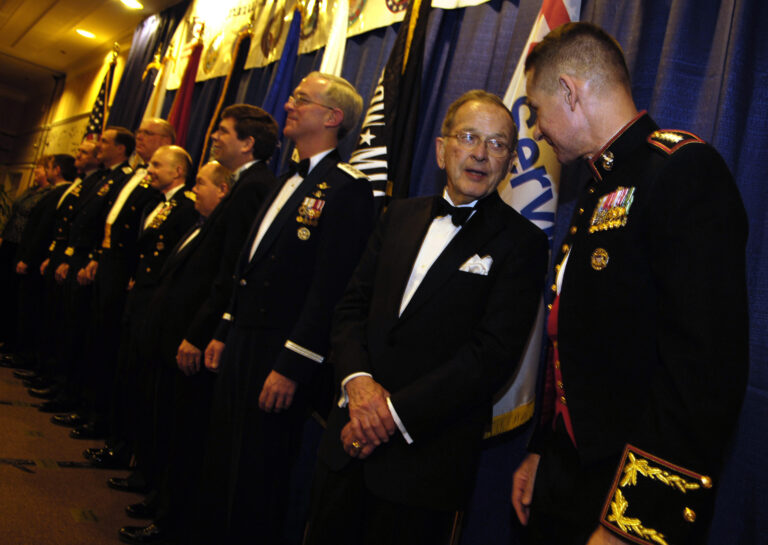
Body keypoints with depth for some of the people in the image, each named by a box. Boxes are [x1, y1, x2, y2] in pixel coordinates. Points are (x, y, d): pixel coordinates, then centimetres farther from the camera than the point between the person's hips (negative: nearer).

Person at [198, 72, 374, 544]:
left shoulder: (348, 189, -15)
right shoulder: (291, 181, 16)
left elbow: (329, 288, -20)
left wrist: (291, 367, -20)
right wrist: (224, 333, 16)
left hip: (282, 355, -9)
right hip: (243, 343, 9)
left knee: (257, 477, 5)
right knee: (224, 464, 19)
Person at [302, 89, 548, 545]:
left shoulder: (523, 242, -7)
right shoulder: (401, 216, 9)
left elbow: (495, 353, -15)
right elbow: (352, 306, 7)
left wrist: (396, 410, -18)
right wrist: (358, 379, -11)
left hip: (427, 456, -4)